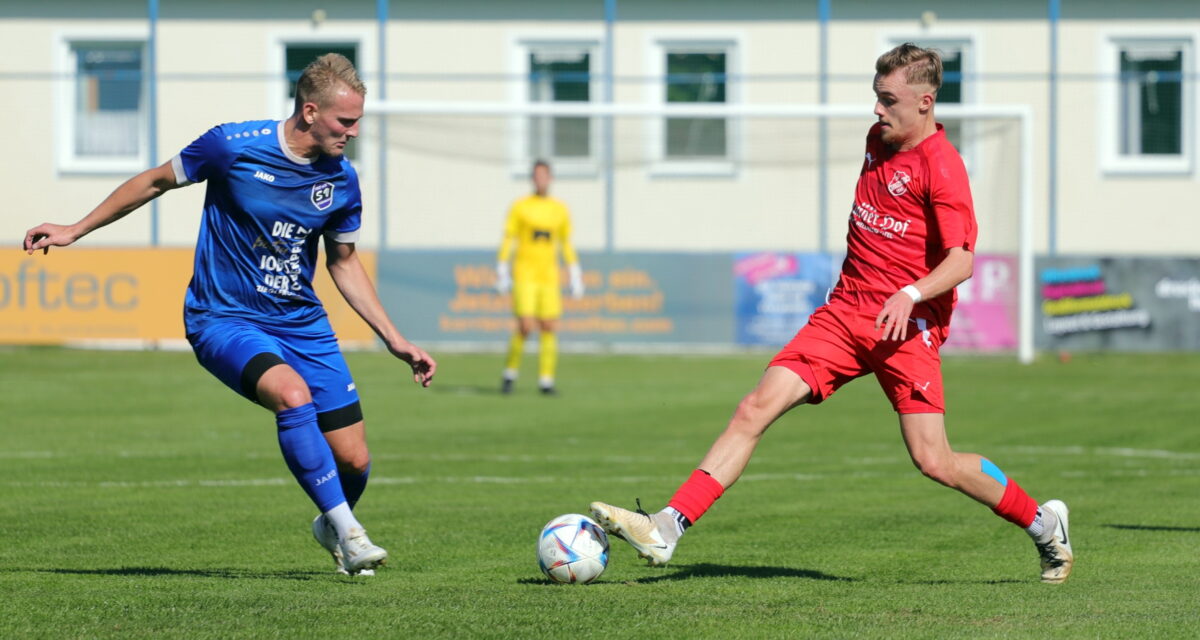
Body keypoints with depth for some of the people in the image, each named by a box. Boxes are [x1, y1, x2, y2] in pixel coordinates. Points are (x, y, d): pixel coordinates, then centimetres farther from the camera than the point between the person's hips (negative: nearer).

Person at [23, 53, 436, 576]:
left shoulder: (342, 182, -2)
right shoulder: (233, 146, -15)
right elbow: (158, 181, 2)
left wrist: (394, 340, 10)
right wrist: (76, 231, 8)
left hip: (303, 324, 5)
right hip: (225, 319, -4)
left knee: (354, 460, -2)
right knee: (292, 394, -34)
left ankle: (331, 527, 34)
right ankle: (348, 533, -26)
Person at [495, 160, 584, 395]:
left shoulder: (560, 210, 10)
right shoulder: (520, 207, 0)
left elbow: (567, 245, 16)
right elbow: (507, 241, 0)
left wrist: (575, 277, 11)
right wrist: (501, 272, -6)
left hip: (549, 277, 3)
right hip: (524, 276, -3)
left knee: (549, 329, -3)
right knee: (525, 327, -13)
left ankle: (546, 381, 2)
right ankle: (510, 373, 6)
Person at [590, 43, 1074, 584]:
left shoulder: (941, 166, -12)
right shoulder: (879, 140, 13)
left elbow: (961, 260, -19)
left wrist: (911, 295, -34)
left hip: (907, 327, -7)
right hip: (845, 311, 7)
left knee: (933, 461, -10)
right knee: (756, 408, -8)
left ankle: (1043, 523, 13)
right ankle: (666, 528, -14)